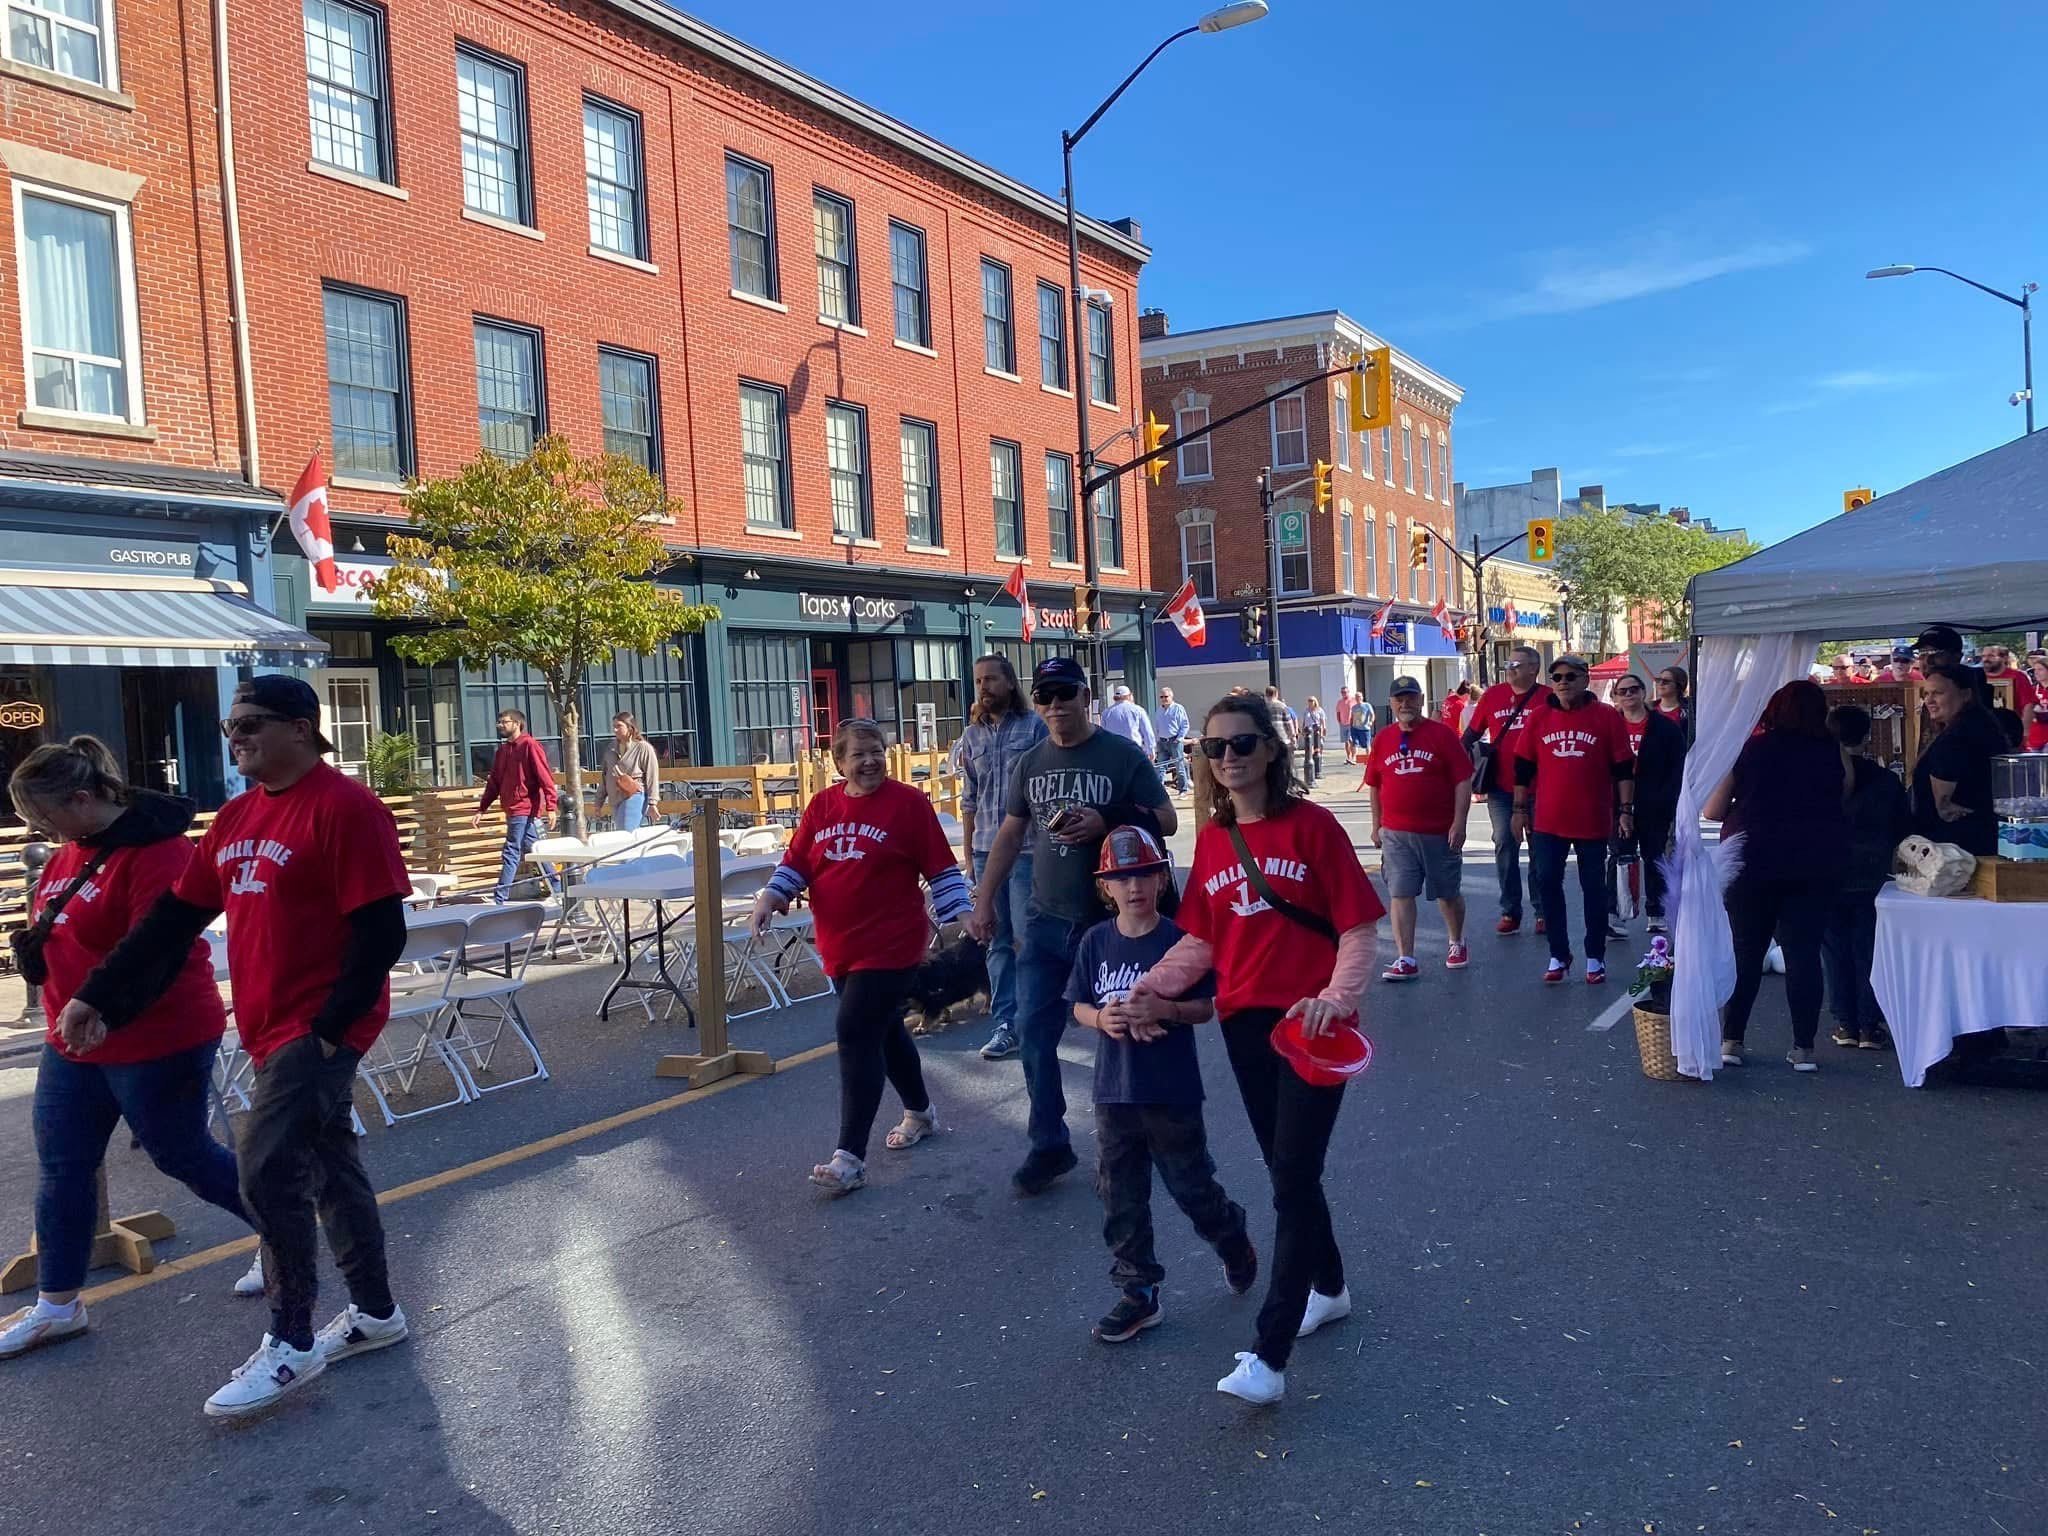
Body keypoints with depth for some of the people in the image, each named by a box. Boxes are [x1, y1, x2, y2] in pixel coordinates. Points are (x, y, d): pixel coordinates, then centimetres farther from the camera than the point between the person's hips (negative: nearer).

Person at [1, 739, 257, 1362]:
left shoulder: (155, 851, -23)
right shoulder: (72, 849, 6)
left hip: (157, 1045, -9)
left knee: (182, 1156, 8)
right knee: (60, 1169, 14)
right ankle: (56, 1304, 30)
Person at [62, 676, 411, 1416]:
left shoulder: (345, 808, -16)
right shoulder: (237, 817, 11)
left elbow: (381, 933, -19)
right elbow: (175, 917, 15)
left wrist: (329, 1027, -19)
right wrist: (99, 997, 12)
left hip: (320, 1029, -8)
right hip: (273, 1028, 8)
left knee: (268, 1172, -8)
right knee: (329, 1166, 15)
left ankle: (290, 1343, 8)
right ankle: (376, 1312, 28)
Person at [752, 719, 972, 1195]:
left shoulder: (908, 803, -8)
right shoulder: (822, 805, 6)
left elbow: (941, 868, -6)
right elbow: (795, 863, 11)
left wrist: (960, 918, -12)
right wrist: (770, 898, -5)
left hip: (890, 945, -6)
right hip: (839, 945, 6)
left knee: (856, 1034, -13)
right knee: (882, 1031, 20)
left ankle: (850, 1156, -8)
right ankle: (920, 1113, 43)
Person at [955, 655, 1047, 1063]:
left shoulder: (1035, 727, -4)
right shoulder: (972, 735, 11)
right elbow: (969, 801, 15)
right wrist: (968, 855, 13)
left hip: (1028, 849, -5)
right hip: (986, 850, 5)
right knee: (997, 941, 10)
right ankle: (1005, 1024, 17)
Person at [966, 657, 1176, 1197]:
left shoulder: (1123, 756, -6)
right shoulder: (1031, 763, 8)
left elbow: (1166, 821, -6)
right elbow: (1010, 834, 14)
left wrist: (1105, 822, -22)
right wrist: (983, 900, 10)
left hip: (1110, 923, -4)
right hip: (1046, 922, 4)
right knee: (1035, 1034, 3)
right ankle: (1049, 1146, 17)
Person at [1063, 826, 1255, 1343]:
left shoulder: (1180, 940, -10)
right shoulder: (1095, 943, -1)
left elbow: (1205, 1007, -6)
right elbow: (1079, 1006, 5)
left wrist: (1163, 1010, -24)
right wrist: (1101, 1018, -16)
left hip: (1172, 1092, -3)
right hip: (1113, 1092, 3)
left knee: (1192, 1186, 11)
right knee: (1121, 1200, 9)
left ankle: (1234, 1241, 41)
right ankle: (1139, 1294, 23)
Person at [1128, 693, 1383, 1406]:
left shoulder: (1312, 825, -8)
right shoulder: (1212, 838, 6)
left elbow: (1358, 926, -9)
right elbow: (1201, 941, 11)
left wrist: (1338, 996, -24)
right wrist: (1150, 986, -3)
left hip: (1312, 1022, -5)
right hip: (1245, 1021, 5)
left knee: (1293, 1177, -7)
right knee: (1287, 1167, 18)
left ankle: (1269, 1355, -4)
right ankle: (1329, 1287, 42)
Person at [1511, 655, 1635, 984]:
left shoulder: (1607, 716, -2)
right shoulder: (1538, 717, 4)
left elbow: (1623, 767, -1)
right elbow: (1523, 767, 8)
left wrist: (1626, 809, -5)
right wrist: (1520, 809, 6)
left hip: (1593, 821, -2)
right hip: (1548, 821, 2)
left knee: (1593, 888, 7)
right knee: (1547, 883, 2)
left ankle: (1595, 957, 18)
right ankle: (1559, 956, 14)